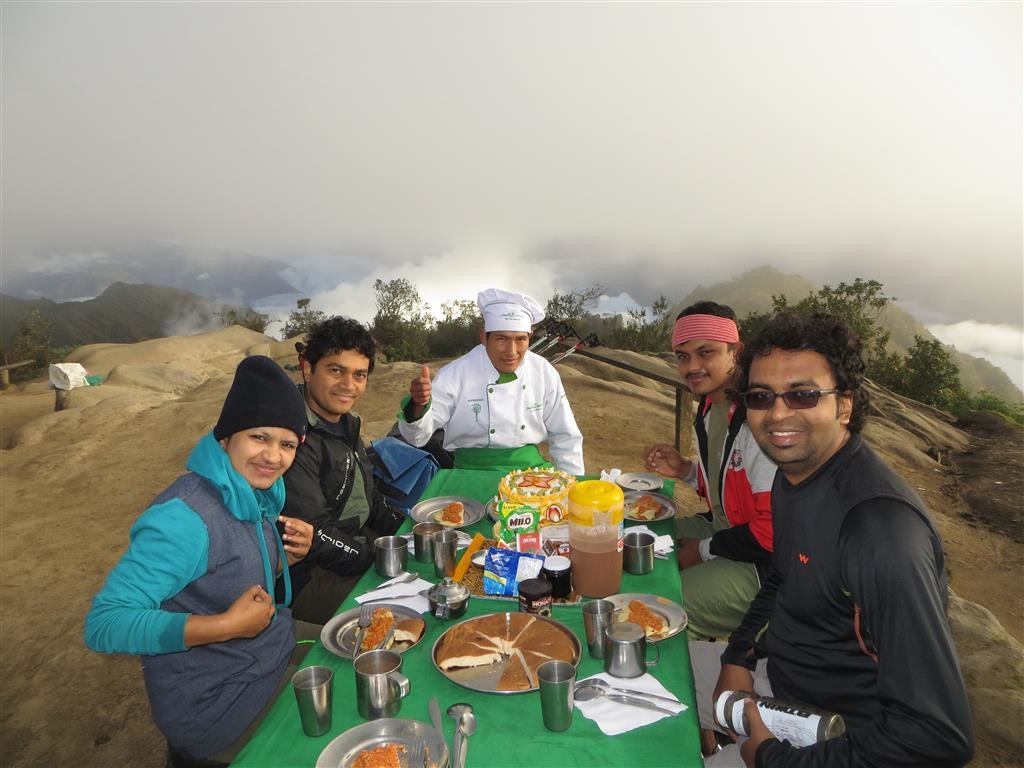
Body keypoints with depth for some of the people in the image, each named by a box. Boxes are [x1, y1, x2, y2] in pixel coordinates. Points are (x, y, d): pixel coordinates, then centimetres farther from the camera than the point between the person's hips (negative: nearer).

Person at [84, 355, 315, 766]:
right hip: (217, 708, -7)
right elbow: (104, 624, -27)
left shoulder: (254, 490, -3)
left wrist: (286, 557, -10)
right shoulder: (185, 517, -28)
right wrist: (228, 625, -30)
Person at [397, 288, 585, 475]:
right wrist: (418, 406, -29)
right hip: (474, 469, -2)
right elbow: (418, 436, -8)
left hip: (531, 466, 2)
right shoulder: (455, 374, -9)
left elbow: (565, 438, 10)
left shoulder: (545, 373, 0)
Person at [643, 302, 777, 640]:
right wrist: (687, 470, -2)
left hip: (762, 561, -9)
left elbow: (774, 530, -27)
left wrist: (705, 550, -14)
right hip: (722, 527, 9)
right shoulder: (711, 406, 3)